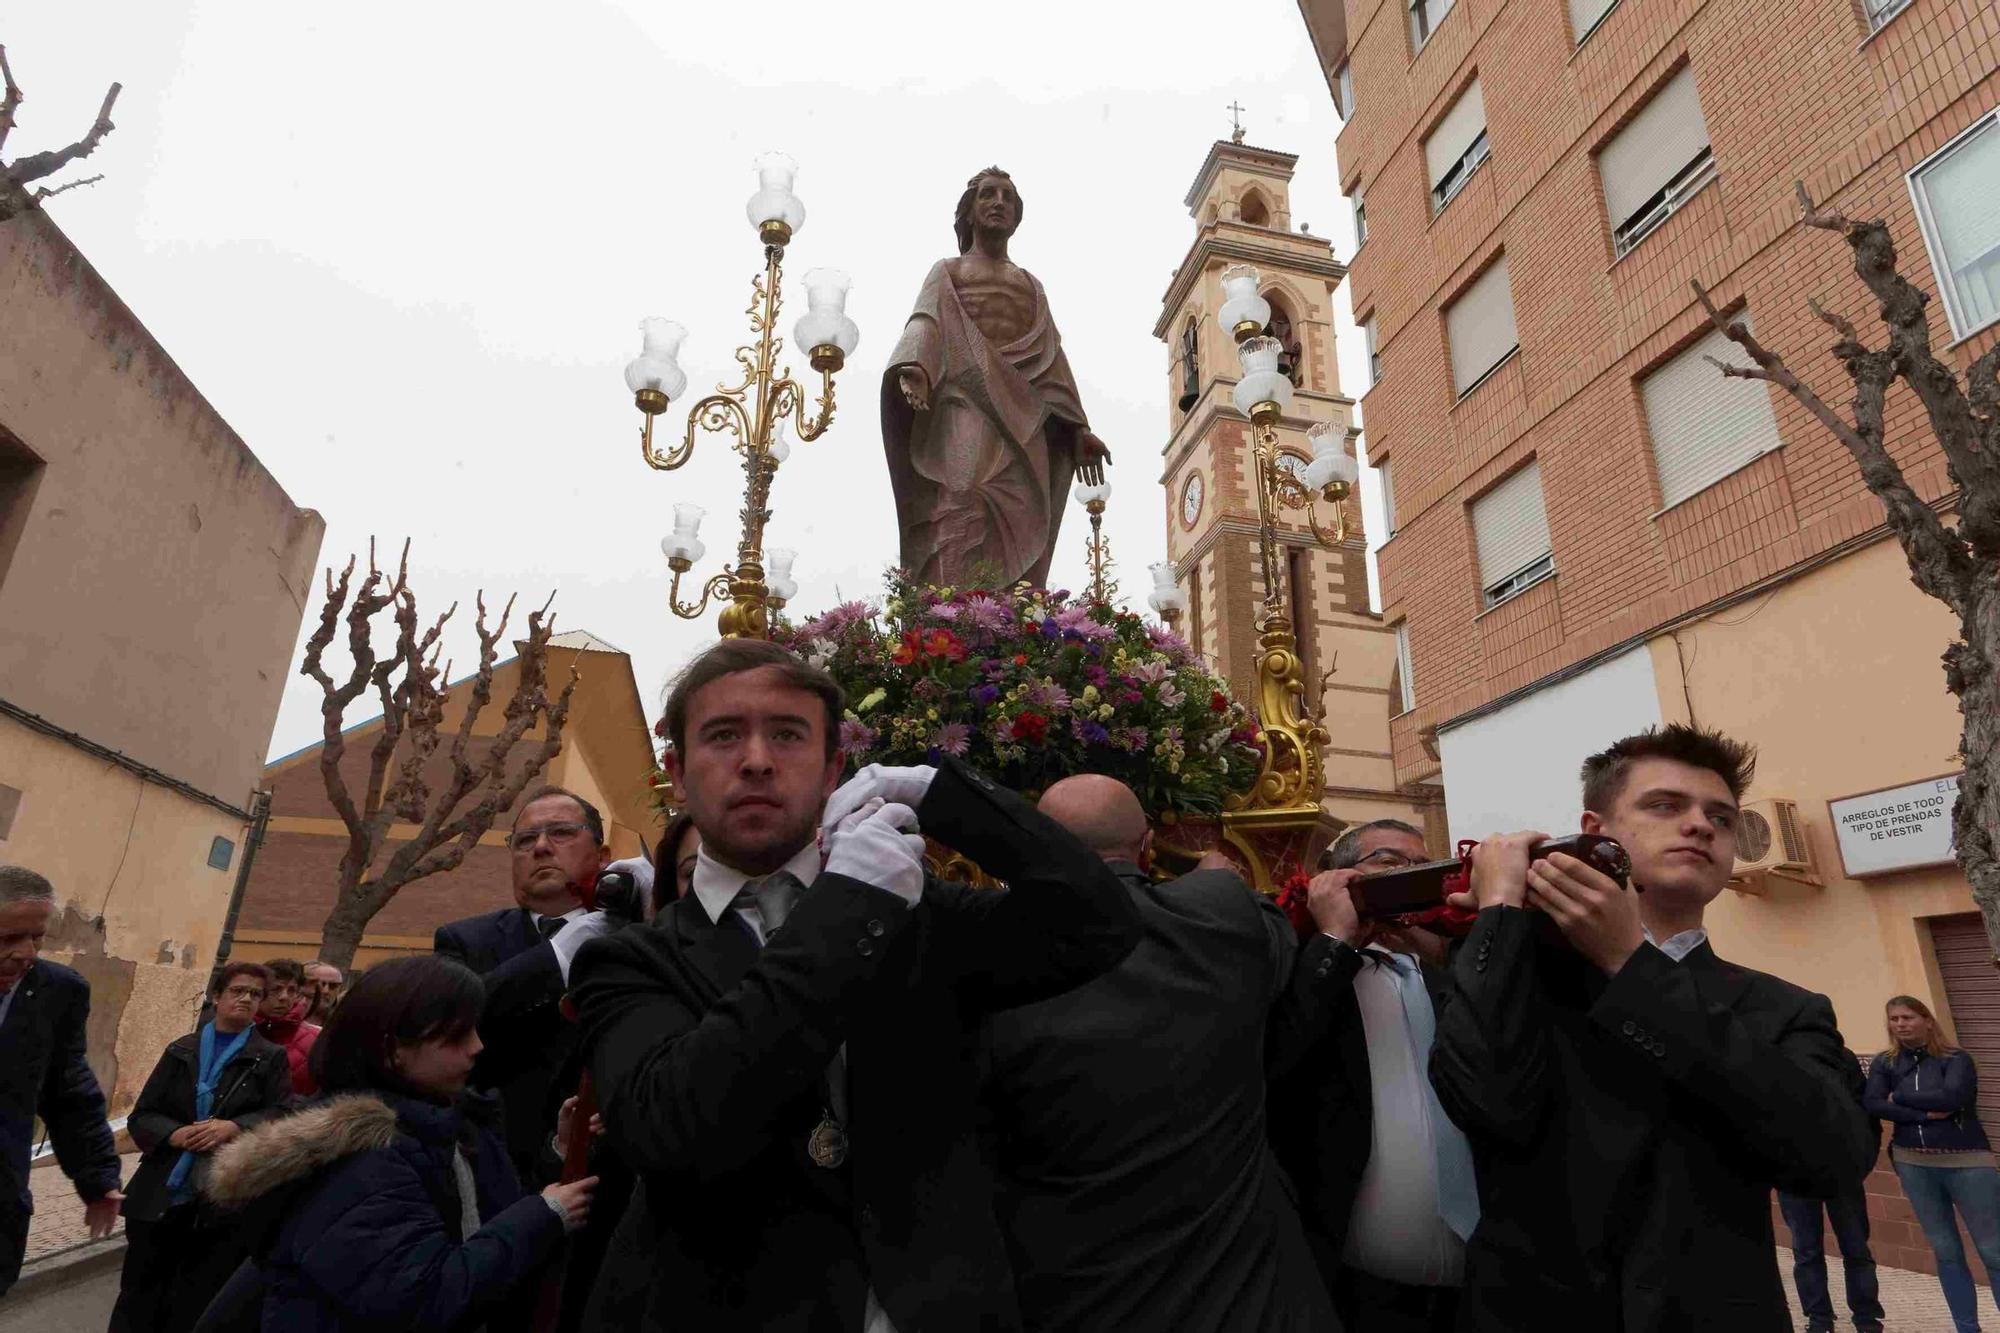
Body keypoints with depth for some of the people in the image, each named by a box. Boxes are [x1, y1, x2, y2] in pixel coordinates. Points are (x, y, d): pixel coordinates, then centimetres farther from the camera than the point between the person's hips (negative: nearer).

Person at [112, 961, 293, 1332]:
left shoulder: (272, 1058, 5)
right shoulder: (181, 1050, 11)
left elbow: (281, 1116, -4)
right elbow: (141, 1116, 7)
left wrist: (234, 1127, -21)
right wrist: (175, 1134, -13)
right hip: (160, 1195, 2)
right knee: (139, 1301, 10)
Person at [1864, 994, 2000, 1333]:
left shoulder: (1956, 1059, -2)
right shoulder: (1884, 1063, 5)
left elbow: (1951, 1098, -18)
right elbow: (1871, 1103, -7)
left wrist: (1899, 1096, -6)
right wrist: (1925, 1115, -16)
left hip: (1966, 1161, -3)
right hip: (1913, 1164, 3)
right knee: (1945, 1251, 8)